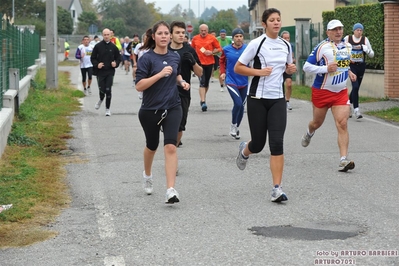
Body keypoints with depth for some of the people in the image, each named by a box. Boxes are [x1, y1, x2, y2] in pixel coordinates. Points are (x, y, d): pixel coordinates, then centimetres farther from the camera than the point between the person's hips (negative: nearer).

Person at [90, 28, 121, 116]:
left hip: (110, 72, 0)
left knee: (108, 90, -3)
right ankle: (101, 100, 32)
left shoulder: (113, 47, 2)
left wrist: (116, 63, -8)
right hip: (100, 72, 0)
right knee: (101, 89, -3)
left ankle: (107, 109, 10)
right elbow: (93, 58, 4)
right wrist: (97, 64, -14)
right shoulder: (98, 46, -2)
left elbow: (118, 58, 13)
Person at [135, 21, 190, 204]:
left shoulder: (175, 57, 5)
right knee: (152, 145, 17)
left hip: (172, 108, 2)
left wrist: (182, 82, 5)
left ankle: (171, 190, -19)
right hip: (150, 110, -2)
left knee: (170, 146, -15)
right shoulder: (147, 58, -10)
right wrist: (160, 74, -25)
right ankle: (147, 175, 49)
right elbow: (139, 86, -18)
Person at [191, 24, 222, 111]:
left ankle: (203, 99, 32)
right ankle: (203, 102, -17)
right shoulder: (195, 39, 3)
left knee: (206, 82, 13)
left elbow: (219, 48, 3)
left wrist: (211, 52, -13)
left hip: (209, 63, 1)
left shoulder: (212, 38, 0)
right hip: (199, 63, -1)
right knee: (202, 82, -12)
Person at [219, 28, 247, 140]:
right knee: (238, 103, -19)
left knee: (241, 106, 11)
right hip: (231, 80, -2)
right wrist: (222, 72, 2)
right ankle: (233, 126, 4)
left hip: (244, 81, 2)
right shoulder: (227, 49, -3)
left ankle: (236, 128, 31)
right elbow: (222, 61, 14)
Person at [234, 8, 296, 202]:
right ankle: (244, 150, 43)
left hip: (277, 99, 3)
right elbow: (237, 68, -5)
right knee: (258, 144, 4)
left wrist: (291, 69, 0)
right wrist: (259, 71, -18)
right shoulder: (256, 44, -8)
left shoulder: (286, 45, 7)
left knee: (277, 143, -10)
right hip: (257, 98, -3)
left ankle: (277, 188, -8)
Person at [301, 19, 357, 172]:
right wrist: (326, 69, -25)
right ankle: (309, 134, 54)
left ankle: (343, 161, -16)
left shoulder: (348, 46, 7)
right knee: (317, 122, 16)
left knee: (342, 124, -12)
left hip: (341, 93, 3)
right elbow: (306, 67, -15)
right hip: (322, 91, -3)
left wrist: (348, 72, 8)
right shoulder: (323, 47, -13)